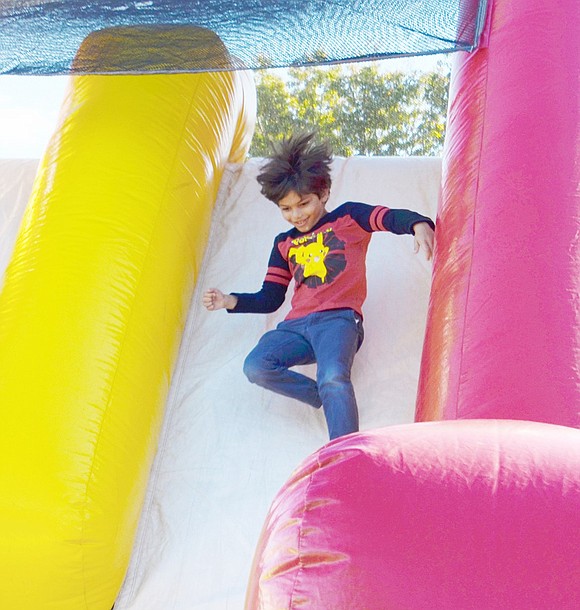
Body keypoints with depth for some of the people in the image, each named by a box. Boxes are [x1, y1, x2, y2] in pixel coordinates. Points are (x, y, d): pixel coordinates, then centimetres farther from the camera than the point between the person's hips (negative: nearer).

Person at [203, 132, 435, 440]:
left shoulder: (347, 218, 11)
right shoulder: (284, 243, 24)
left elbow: (393, 218, -5)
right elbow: (269, 298, 23)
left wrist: (419, 225, -29)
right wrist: (230, 301, 6)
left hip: (338, 319, -5)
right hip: (296, 326, 5)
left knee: (333, 379, -34)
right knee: (255, 367, -25)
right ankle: (337, 401, -17)